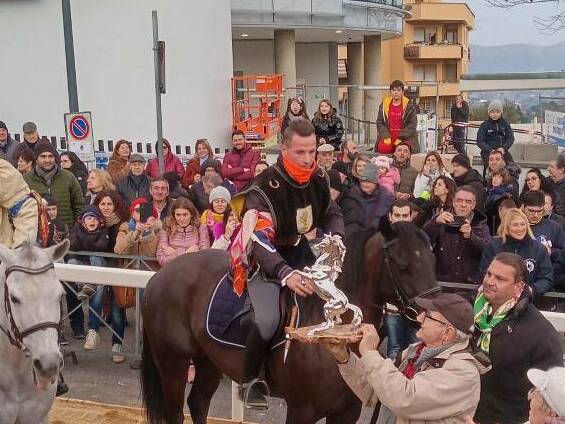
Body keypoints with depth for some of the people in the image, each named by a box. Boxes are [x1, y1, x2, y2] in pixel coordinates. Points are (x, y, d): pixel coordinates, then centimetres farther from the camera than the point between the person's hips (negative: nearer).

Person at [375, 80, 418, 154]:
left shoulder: (409, 105, 4)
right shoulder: (384, 105, 11)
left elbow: (412, 124, -2)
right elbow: (379, 123, 8)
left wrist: (401, 138, -14)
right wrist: (386, 136, -9)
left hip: (405, 137, -1)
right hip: (388, 135, 1)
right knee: (383, 148, -29)